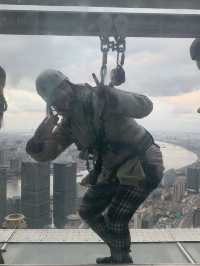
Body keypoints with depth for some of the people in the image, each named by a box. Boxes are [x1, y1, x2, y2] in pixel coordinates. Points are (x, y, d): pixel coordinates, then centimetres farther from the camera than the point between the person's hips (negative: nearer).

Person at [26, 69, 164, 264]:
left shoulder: (100, 98, -20)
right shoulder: (68, 123, 0)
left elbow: (146, 107, -26)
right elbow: (42, 154, 0)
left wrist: (112, 98, -41)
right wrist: (41, 135, -22)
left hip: (142, 166, -8)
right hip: (113, 171, 8)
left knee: (115, 219, -15)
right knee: (88, 211, 14)